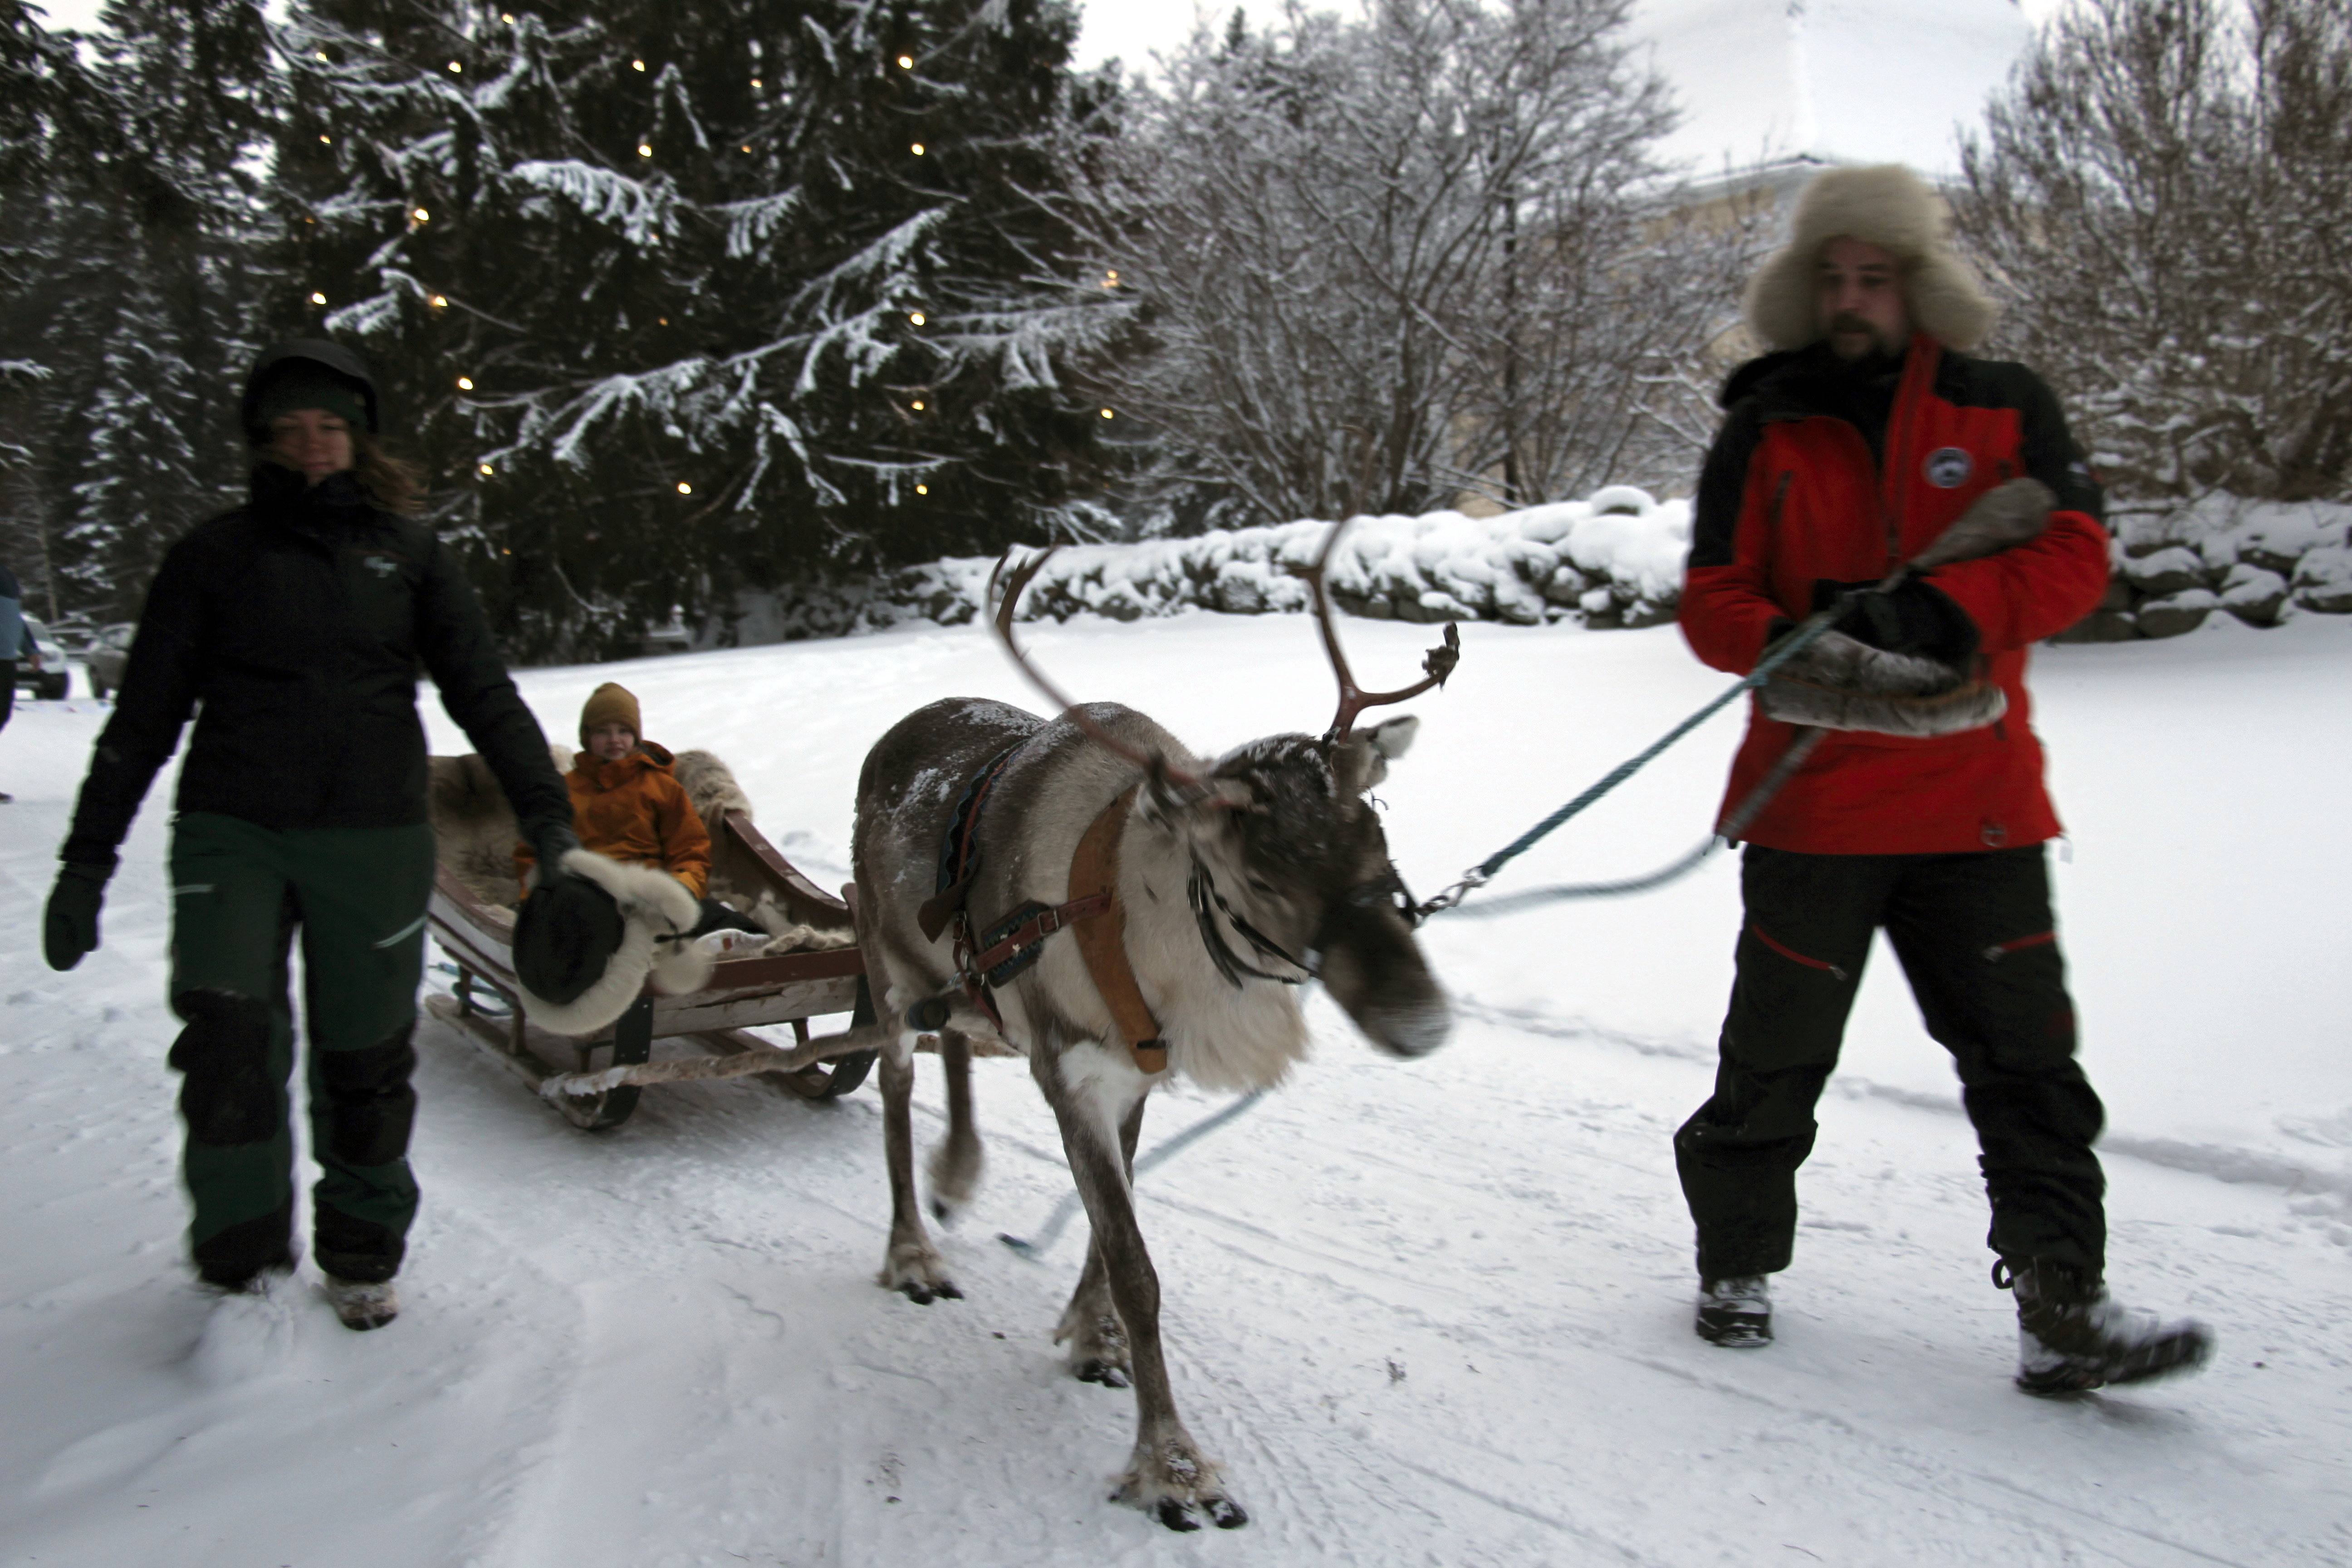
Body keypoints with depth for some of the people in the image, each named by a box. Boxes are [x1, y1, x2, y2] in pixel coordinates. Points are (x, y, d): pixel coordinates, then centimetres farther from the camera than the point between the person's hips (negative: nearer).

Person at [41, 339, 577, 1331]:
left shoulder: (409, 556, 9)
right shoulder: (214, 557, 8)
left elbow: (484, 696, 7)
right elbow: (144, 715, 9)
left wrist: (546, 818, -4)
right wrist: (87, 858, 6)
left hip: (373, 839, 1)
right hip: (232, 835, 0)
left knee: (365, 1057, 6)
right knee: (228, 1041, -14)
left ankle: (362, 1256, 25)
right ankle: (243, 1263, 4)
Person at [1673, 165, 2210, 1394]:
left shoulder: (2006, 410, 6)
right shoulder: (1763, 430, 6)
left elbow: (2073, 558, -5)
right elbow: (1712, 603, 1)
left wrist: (1937, 612, -23)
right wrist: (1800, 646, -21)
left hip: (1977, 799, 1)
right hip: (1816, 796, 0)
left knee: (2028, 1059, 2)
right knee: (1778, 1053, 9)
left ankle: (2063, 1313, 9)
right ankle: (1738, 1265, 27)